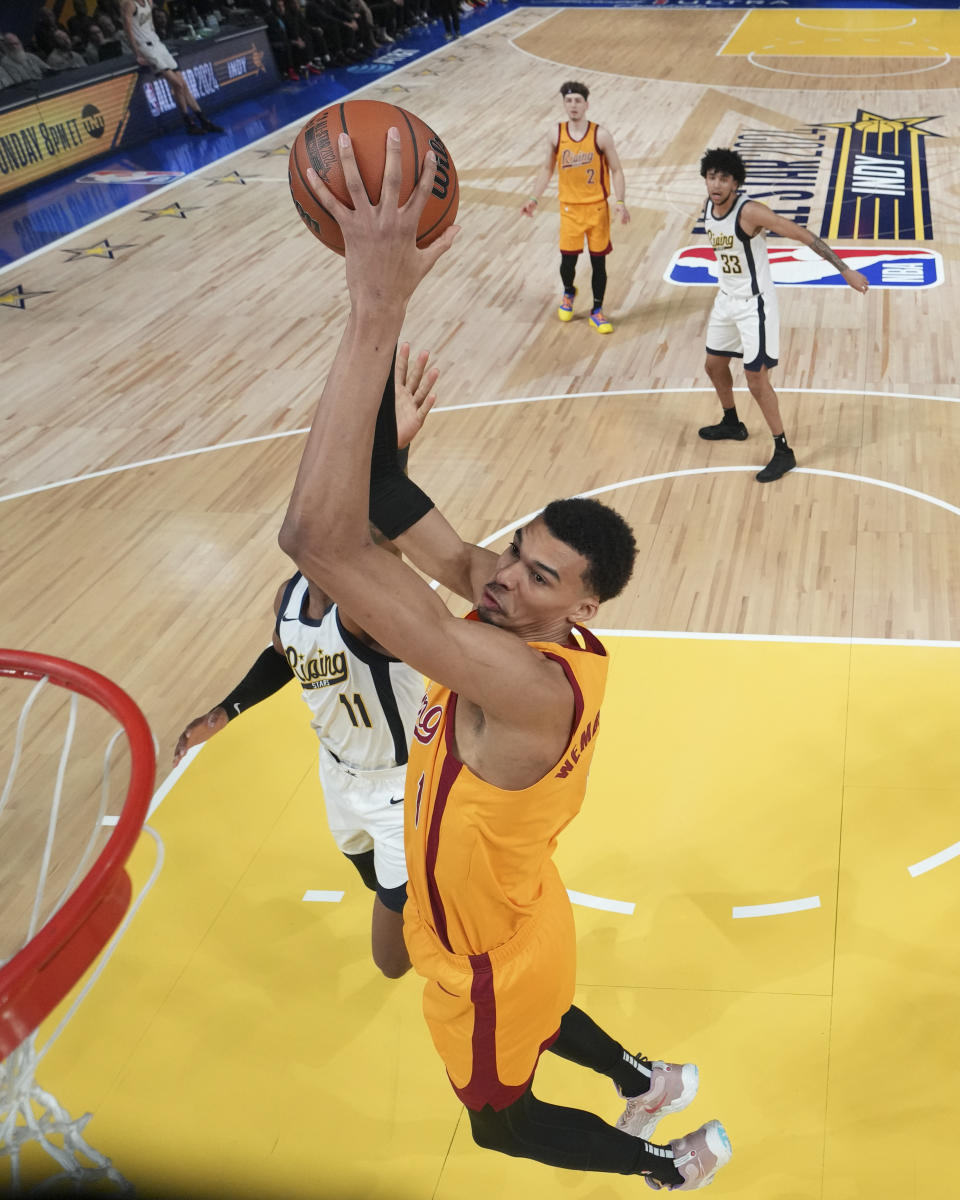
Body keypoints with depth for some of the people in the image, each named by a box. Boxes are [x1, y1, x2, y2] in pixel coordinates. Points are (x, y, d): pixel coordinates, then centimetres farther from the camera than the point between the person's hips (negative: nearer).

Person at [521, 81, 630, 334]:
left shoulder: (600, 135, -10)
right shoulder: (556, 135, -3)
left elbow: (616, 171, -4)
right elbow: (547, 169, 9)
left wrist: (620, 202, -15)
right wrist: (534, 198, -1)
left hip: (597, 207, -1)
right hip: (570, 208, 1)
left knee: (598, 262, 4)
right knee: (568, 259, 4)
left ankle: (597, 312, 20)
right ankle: (568, 293, 38)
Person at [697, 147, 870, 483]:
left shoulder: (749, 211, -25)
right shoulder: (709, 207, -2)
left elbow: (804, 235, -23)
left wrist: (845, 270, -25)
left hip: (754, 304, -8)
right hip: (727, 299, 8)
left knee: (756, 380, -7)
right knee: (714, 365, 20)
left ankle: (783, 452, 4)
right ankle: (731, 423, 45)